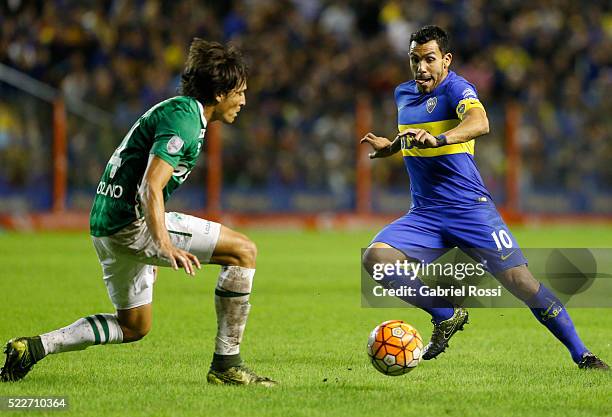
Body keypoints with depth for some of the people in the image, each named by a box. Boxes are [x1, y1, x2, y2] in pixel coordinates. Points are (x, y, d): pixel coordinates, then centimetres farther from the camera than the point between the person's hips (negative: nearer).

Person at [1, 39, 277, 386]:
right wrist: (165, 246, -35)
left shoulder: (176, 110, 20)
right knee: (244, 251, -10)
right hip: (132, 222, -11)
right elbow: (151, 187, -24)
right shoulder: (185, 118, -13)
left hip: (107, 223, 11)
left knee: (134, 326, 22)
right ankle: (226, 364, -8)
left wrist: (150, 251, 34)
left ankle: (34, 347, 13)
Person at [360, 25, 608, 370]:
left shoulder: (456, 88, -10)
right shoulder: (403, 94, 13)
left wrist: (438, 138, -50)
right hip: (424, 214, 6)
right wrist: (390, 145, 15)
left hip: (471, 209, -6)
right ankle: (447, 316, -3)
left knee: (520, 281, -13)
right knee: (375, 257, -20)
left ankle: (581, 354, 1)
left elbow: (479, 123, -33)